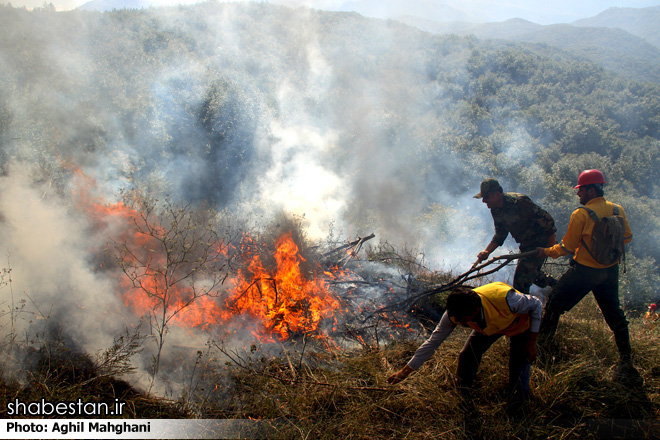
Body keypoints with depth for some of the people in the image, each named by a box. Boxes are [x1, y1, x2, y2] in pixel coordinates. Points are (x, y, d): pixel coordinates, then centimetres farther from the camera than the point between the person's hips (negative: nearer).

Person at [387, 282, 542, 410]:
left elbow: (536, 305, -24)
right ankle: (464, 399, 16)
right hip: (487, 325, 3)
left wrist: (532, 342, -22)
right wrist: (406, 370, -22)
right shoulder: (454, 314, -33)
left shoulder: (504, 299, -46)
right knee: (467, 357, -11)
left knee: (519, 368, -14)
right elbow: (433, 341, -21)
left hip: (519, 325, -3)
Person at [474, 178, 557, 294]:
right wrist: (487, 251, -9)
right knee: (531, 274, 26)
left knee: (521, 280, -10)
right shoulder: (495, 209, -3)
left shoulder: (518, 201, -29)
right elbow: (500, 234, 6)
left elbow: (546, 219, -24)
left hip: (539, 243, -9)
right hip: (526, 244, 9)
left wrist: (551, 245, -20)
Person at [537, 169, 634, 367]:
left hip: (585, 270, -6)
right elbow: (627, 237, 10)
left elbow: (568, 247, -13)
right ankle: (626, 358, 25)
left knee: (555, 302, 11)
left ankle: (543, 340, 19)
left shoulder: (581, 214, -18)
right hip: (611, 270, 6)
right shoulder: (618, 210, -2)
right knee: (613, 311, 18)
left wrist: (547, 252, 3)